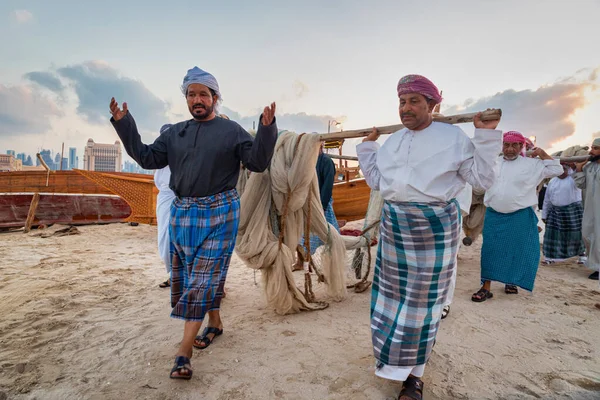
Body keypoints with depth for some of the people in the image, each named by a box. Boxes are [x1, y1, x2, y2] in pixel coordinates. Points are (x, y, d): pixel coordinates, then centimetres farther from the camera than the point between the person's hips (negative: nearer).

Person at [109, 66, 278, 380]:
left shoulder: (231, 131, 0)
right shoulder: (175, 133, 12)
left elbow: (258, 162, -7)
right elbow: (147, 158, 13)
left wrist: (266, 129, -20)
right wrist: (123, 124, 8)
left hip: (219, 212, -5)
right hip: (182, 213, 6)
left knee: (204, 277, -6)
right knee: (185, 276, 12)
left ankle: (183, 353, -2)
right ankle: (215, 323, 33)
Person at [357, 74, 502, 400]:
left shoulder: (453, 137, -5)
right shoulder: (392, 141, 11)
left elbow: (482, 178, -6)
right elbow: (376, 180, 15)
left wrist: (486, 135, -12)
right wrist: (367, 146, 14)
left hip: (433, 228, -5)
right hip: (394, 226, 5)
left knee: (421, 302, 5)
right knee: (392, 295, 14)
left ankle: (413, 373, 23)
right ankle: (395, 358, 37)